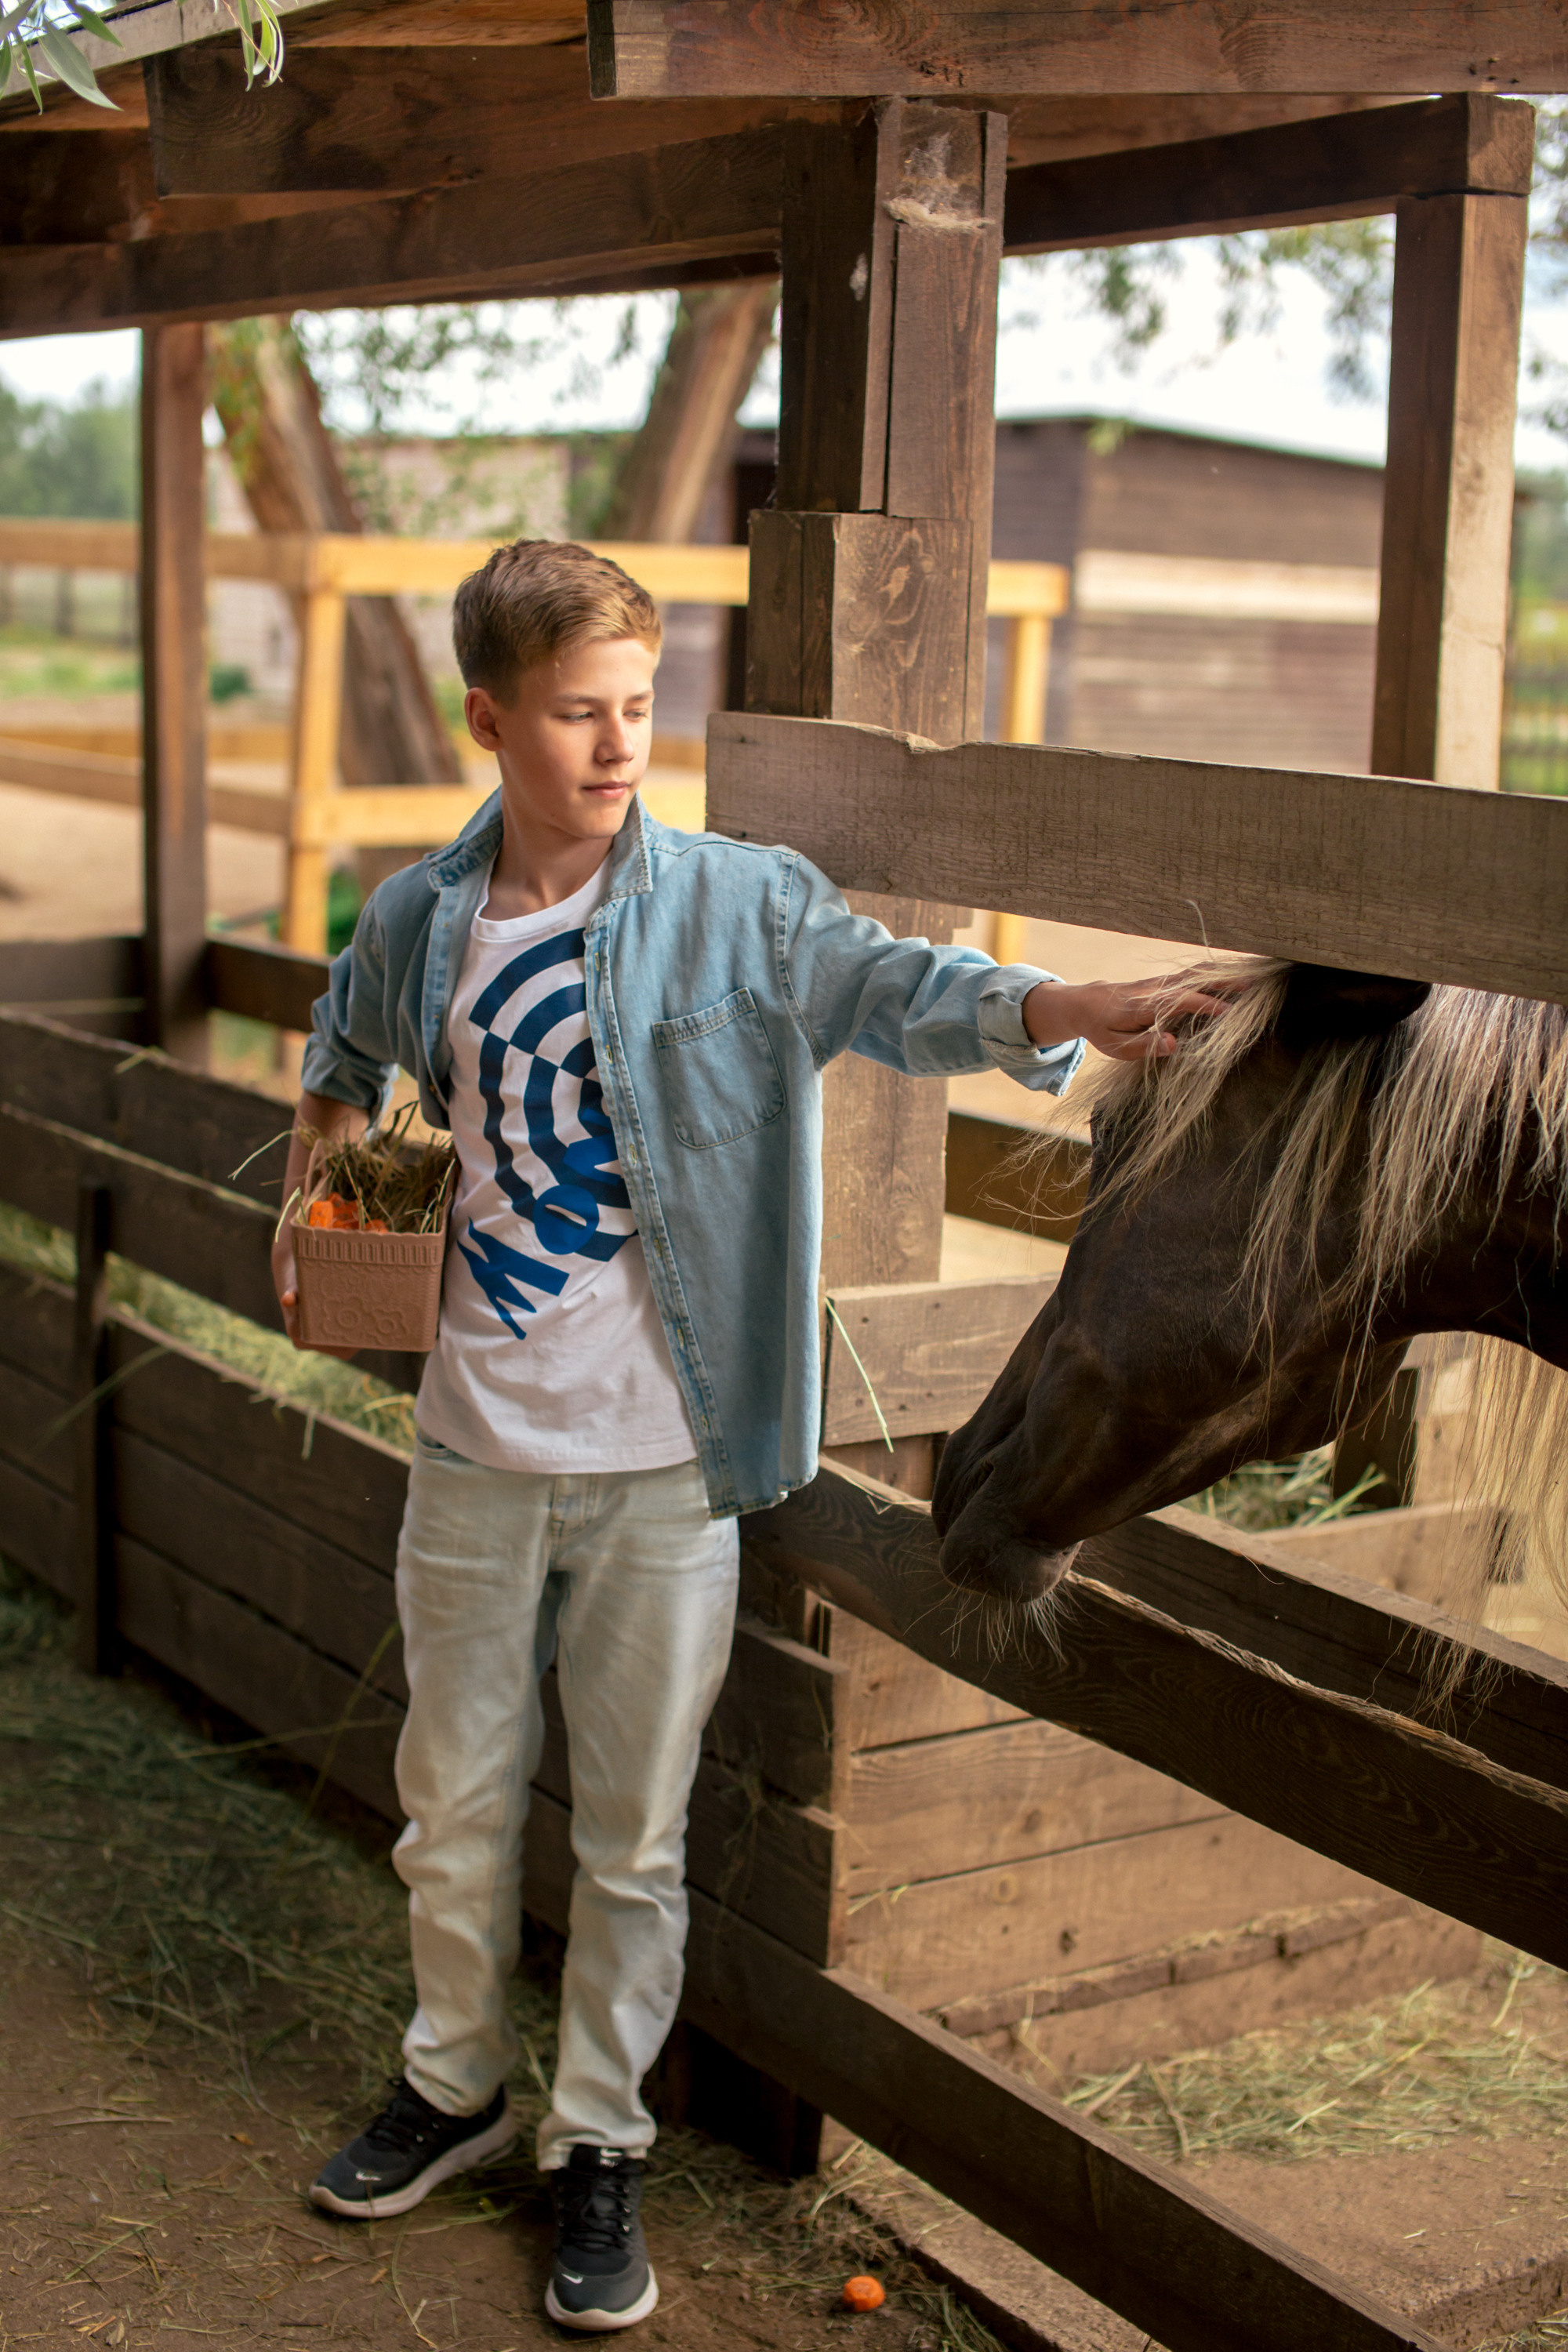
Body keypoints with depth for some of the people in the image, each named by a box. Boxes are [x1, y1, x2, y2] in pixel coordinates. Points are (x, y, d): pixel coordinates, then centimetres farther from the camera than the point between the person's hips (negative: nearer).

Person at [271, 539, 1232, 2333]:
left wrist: (1075, 1012, -40)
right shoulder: (419, 919, 1)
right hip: (476, 1445, 3)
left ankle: (600, 2143, 26)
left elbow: (895, 988, -24)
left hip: (662, 1456, -2)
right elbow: (346, 1055, 24)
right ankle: (456, 2085, 39)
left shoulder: (738, 906, -8)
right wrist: (311, 1204, 19)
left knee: (633, 1829, 8)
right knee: (454, 1796, 16)